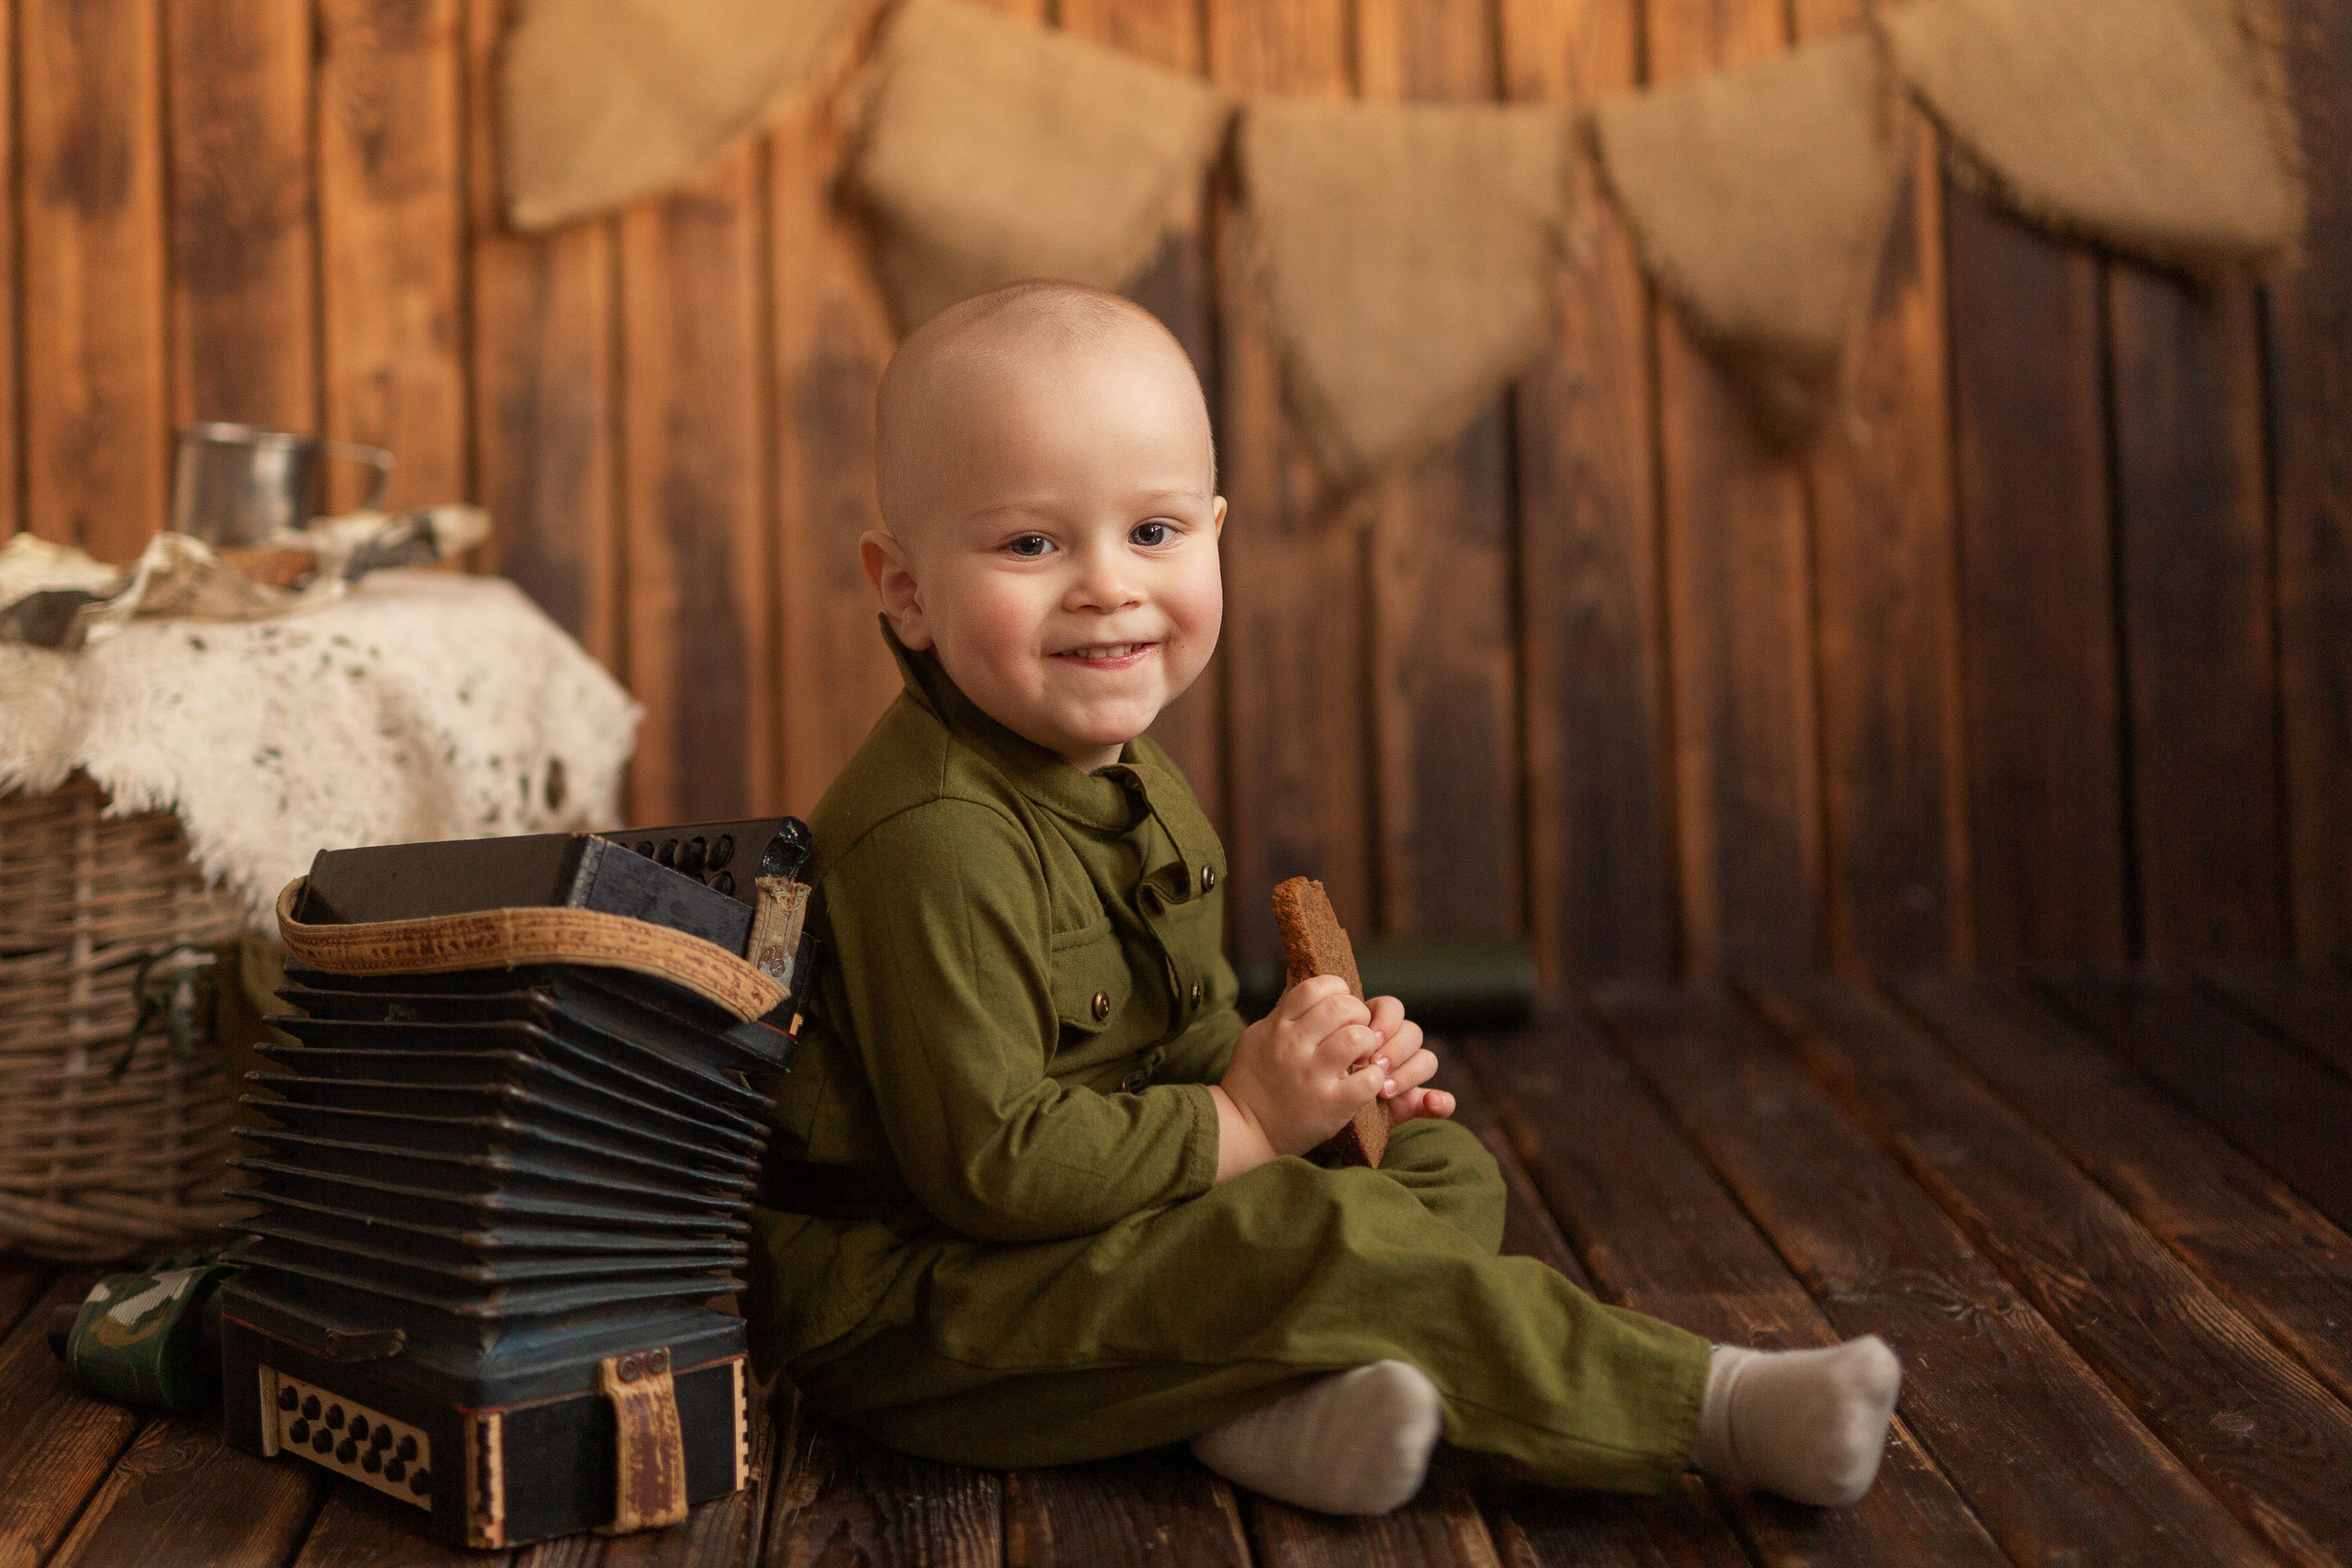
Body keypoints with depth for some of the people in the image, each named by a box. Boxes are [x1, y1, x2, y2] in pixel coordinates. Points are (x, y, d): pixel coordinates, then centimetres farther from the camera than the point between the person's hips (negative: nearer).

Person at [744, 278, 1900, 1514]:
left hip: (1076, 1227, 10)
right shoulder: (933, 842, -26)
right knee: (1313, 1233, -26)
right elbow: (984, 1162, -28)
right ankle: (1708, 1409, -13)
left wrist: (1293, 1068, -5)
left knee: (1446, 1170, 8)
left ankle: (1274, 1403, -18)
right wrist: (1240, 1118, -20)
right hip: (902, 1310, -10)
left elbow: (1180, 1035, 17)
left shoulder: (1131, 783, 6)